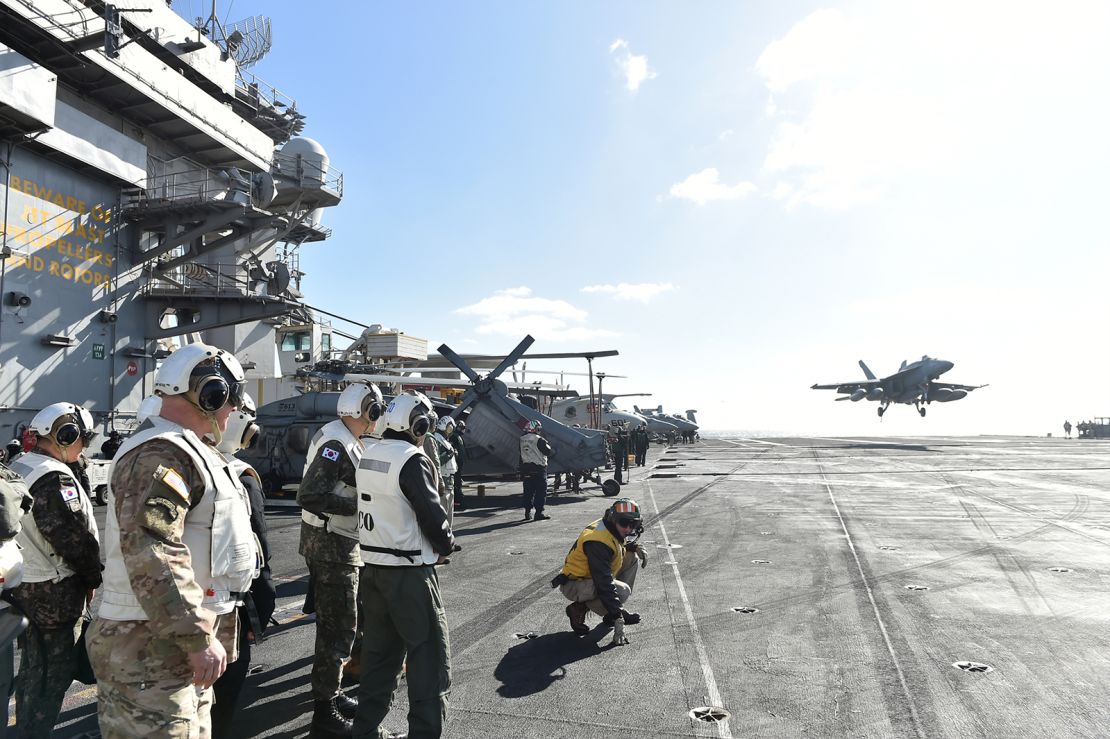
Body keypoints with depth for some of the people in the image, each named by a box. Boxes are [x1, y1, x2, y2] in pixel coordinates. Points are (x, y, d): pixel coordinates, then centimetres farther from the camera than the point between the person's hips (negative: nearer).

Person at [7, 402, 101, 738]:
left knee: (33, 667, 22)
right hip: (55, 592, -10)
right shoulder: (55, 477, -22)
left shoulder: (20, 467, 8)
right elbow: (72, 537, -24)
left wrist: (76, 468, 1)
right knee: (54, 672, 4)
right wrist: (95, 577, -10)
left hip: (25, 585, 10)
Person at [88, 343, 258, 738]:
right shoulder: (160, 456, -20)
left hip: (178, 645, 11)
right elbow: (152, 557, -30)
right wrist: (198, 638, -27)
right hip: (152, 649, -11)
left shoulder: (183, 449, 16)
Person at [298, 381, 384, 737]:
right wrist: (358, 505, -24)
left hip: (336, 541, 10)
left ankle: (330, 692, 35)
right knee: (339, 625, -2)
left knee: (335, 621, 20)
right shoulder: (336, 444, -21)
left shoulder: (344, 440, 10)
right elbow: (310, 495, -28)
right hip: (331, 544, -10)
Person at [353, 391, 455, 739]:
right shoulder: (412, 460, -19)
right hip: (409, 573, -8)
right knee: (429, 653, 3)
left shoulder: (368, 456, 7)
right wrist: (446, 546, 1)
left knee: (378, 653, 19)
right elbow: (432, 513, -18)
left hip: (373, 567, 8)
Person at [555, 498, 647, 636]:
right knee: (623, 591, -29)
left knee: (632, 557, 3)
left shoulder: (614, 530, -2)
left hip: (589, 575, 10)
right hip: (573, 586, -10)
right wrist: (616, 612, -35)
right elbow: (604, 582, -34)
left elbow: (620, 545, 23)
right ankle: (579, 609, -9)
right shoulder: (598, 541, -31)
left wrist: (634, 547, 1)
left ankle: (618, 609, 7)